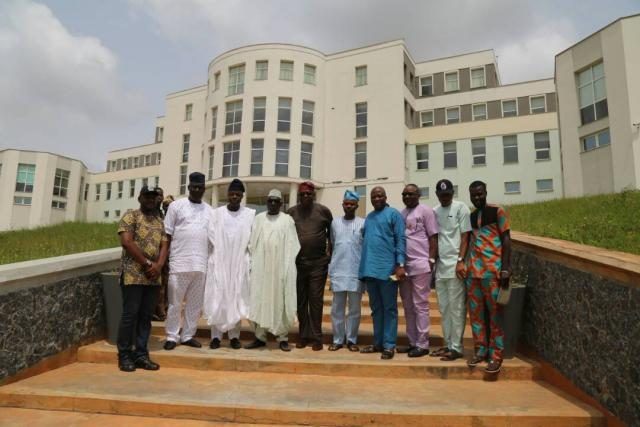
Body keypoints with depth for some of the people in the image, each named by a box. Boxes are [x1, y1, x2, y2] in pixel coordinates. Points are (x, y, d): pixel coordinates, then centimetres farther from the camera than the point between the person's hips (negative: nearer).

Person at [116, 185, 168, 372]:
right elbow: (126, 242, -12)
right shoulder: (131, 216, 0)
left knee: (146, 316, 8)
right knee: (130, 314, -2)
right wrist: (147, 264, -13)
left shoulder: (160, 222, 17)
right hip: (133, 274, -5)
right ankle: (124, 356, 9)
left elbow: (164, 246, 11)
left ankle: (141, 355, 15)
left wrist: (158, 266, -8)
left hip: (153, 277, 6)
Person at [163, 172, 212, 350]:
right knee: (175, 302, 4)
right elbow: (167, 235, 2)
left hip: (201, 264, 3)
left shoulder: (209, 210, 12)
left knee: (195, 304, 10)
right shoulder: (177, 205, 3)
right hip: (179, 262, -3)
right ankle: (172, 336, 16)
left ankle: (188, 335, 22)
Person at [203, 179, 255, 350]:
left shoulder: (250, 214, 1)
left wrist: (241, 252, -3)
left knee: (237, 299, 3)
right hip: (219, 262, 1)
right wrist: (220, 251, -5)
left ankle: (234, 335, 11)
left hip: (240, 263, 0)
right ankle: (216, 335, 7)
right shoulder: (216, 213, 6)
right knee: (217, 298, 0)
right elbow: (212, 234, 2)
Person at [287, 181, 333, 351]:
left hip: (318, 263, -2)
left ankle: (316, 337, 11)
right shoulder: (292, 212, 4)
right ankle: (303, 335, 20)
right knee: (301, 301, 9)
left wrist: (330, 247, 10)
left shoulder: (323, 210, 1)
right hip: (298, 263, 2)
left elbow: (331, 230, 14)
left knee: (316, 300, 2)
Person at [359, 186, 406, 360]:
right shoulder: (368, 217, 18)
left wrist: (400, 264, -16)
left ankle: (389, 345, 8)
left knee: (389, 309, 2)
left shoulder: (393, 214, -1)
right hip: (369, 269, 7)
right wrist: (364, 265, 11)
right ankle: (378, 343, 22)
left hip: (387, 269, -6)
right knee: (375, 308, 13)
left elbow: (401, 240, -8)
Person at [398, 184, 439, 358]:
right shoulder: (401, 214, 16)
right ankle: (412, 342, 21)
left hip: (420, 265, -7)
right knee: (408, 306, 11)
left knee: (420, 306, -1)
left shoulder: (425, 210, -2)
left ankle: (422, 344, 8)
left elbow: (433, 237, -6)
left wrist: (431, 260, -12)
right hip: (404, 265, 7)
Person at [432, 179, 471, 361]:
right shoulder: (434, 211, 14)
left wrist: (460, 261, -14)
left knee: (456, 308, -1)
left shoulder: (461, 208, -2)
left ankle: (456, 347, 6)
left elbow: (465, 237, -6)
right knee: (444, 308, 10)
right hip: (440, 266, 6)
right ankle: (448, 344, 19)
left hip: (455, 265, -6)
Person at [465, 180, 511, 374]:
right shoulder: (470, 216, 15)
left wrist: (505, 269, -11)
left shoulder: (497, 211, 0)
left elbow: (506, 239, -4)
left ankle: (496, 355, 8)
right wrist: (465, 265, 10)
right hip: (473, 270, 5)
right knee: (475, 312, 8)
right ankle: (481, 350, 18)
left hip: (493, 270, -5)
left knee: (495, 313, 1)